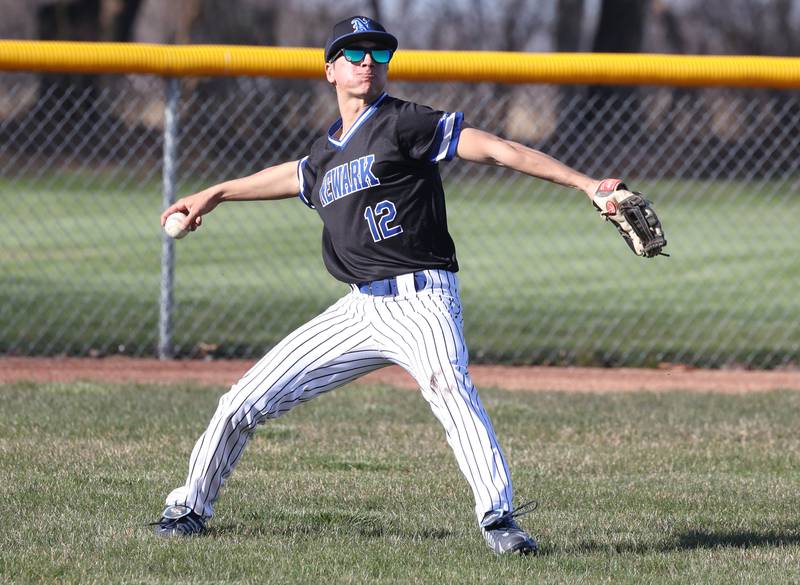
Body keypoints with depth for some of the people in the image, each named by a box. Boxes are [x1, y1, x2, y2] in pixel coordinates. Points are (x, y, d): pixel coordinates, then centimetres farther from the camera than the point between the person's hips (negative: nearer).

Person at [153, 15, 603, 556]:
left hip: (421, 298, -7)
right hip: (362, 309, 7)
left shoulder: (402, 123, -6)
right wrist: (214, 195, 53)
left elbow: (494, 148, -13)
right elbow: (294, 176, 39)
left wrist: (585, 184, -22)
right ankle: (191, 509, 25)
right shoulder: (326, 153, 15)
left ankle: (499, 518, -41)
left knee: (448, 384, -37)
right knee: (246, 401, 7)